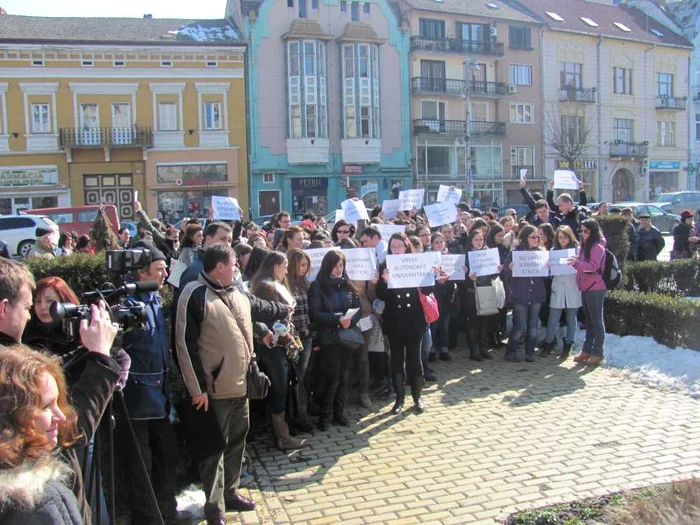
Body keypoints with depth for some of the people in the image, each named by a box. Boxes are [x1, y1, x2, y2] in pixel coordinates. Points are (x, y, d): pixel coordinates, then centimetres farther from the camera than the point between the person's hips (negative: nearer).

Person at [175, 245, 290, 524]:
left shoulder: (238, 294, 10)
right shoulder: (195, 295, -16)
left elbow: (262, 309, 30)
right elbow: (185, 343, -18)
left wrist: (285, 310, 45)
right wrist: (197, 387, -18)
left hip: (240, 385, 8)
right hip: (215, 390, -8)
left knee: (236, 441, 18)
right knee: (215, 447, 3)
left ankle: (230, 492, 34)